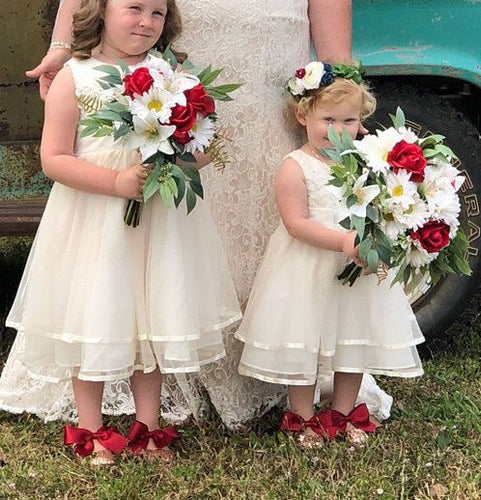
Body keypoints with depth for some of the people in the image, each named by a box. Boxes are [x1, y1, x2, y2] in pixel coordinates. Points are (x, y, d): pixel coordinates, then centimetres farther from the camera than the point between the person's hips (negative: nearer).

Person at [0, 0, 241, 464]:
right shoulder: (73, 78, -7)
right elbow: (53, 159, -12)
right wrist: (116, 181, -21)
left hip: (158, 219, 3)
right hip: (92, 224, -3)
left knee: (152, 319, 11)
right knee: (92, 321, 5)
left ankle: (147, 427, 26)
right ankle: (89, 431, 23)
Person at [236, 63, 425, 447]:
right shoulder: (296, 167, -11)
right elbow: (296, 223, -18)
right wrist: (343, 241, -27)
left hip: (359, 270, 5)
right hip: (308, 273, -5)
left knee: (355, 340, 14)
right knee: (303, 343, 5)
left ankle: (344, 414, 32)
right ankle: (303, 418, 23)